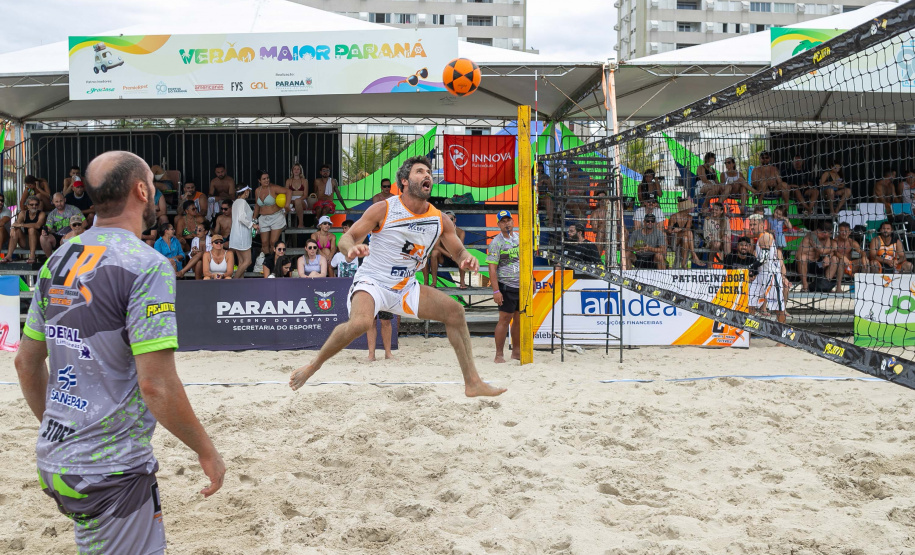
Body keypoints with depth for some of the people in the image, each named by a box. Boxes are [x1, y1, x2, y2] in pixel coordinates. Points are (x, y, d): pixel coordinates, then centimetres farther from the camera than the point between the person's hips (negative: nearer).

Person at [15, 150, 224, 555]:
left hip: (54, 459, 8)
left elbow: (26, 362, 13)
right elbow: (156, 384, -22)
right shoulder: (147, 266, -17)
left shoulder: (59, 260, 6)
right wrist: (206, 450, -10)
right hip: (109, 471, -8)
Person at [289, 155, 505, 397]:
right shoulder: (383, 210, -13)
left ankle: (472, 382, 6)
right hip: (372, 282, -6)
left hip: (406, 288, 6)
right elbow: (346, 238, -10)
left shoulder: (440, 220, -1)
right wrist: (353, 248, -35)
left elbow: (458, 252, 10)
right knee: (360, 323, -35)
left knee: (454, 311, -2)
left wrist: (467, 259, -15)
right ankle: (314, 364, -11)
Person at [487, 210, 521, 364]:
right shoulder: (496, 242, -7)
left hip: (522, 286, 6)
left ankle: (516, 351, 21)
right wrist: (495, 291, -19)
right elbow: (492, 268, -12)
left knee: (519, 319, 10)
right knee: (505, 319, -7)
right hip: (506, 287, -6)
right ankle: (499, 355, -2)